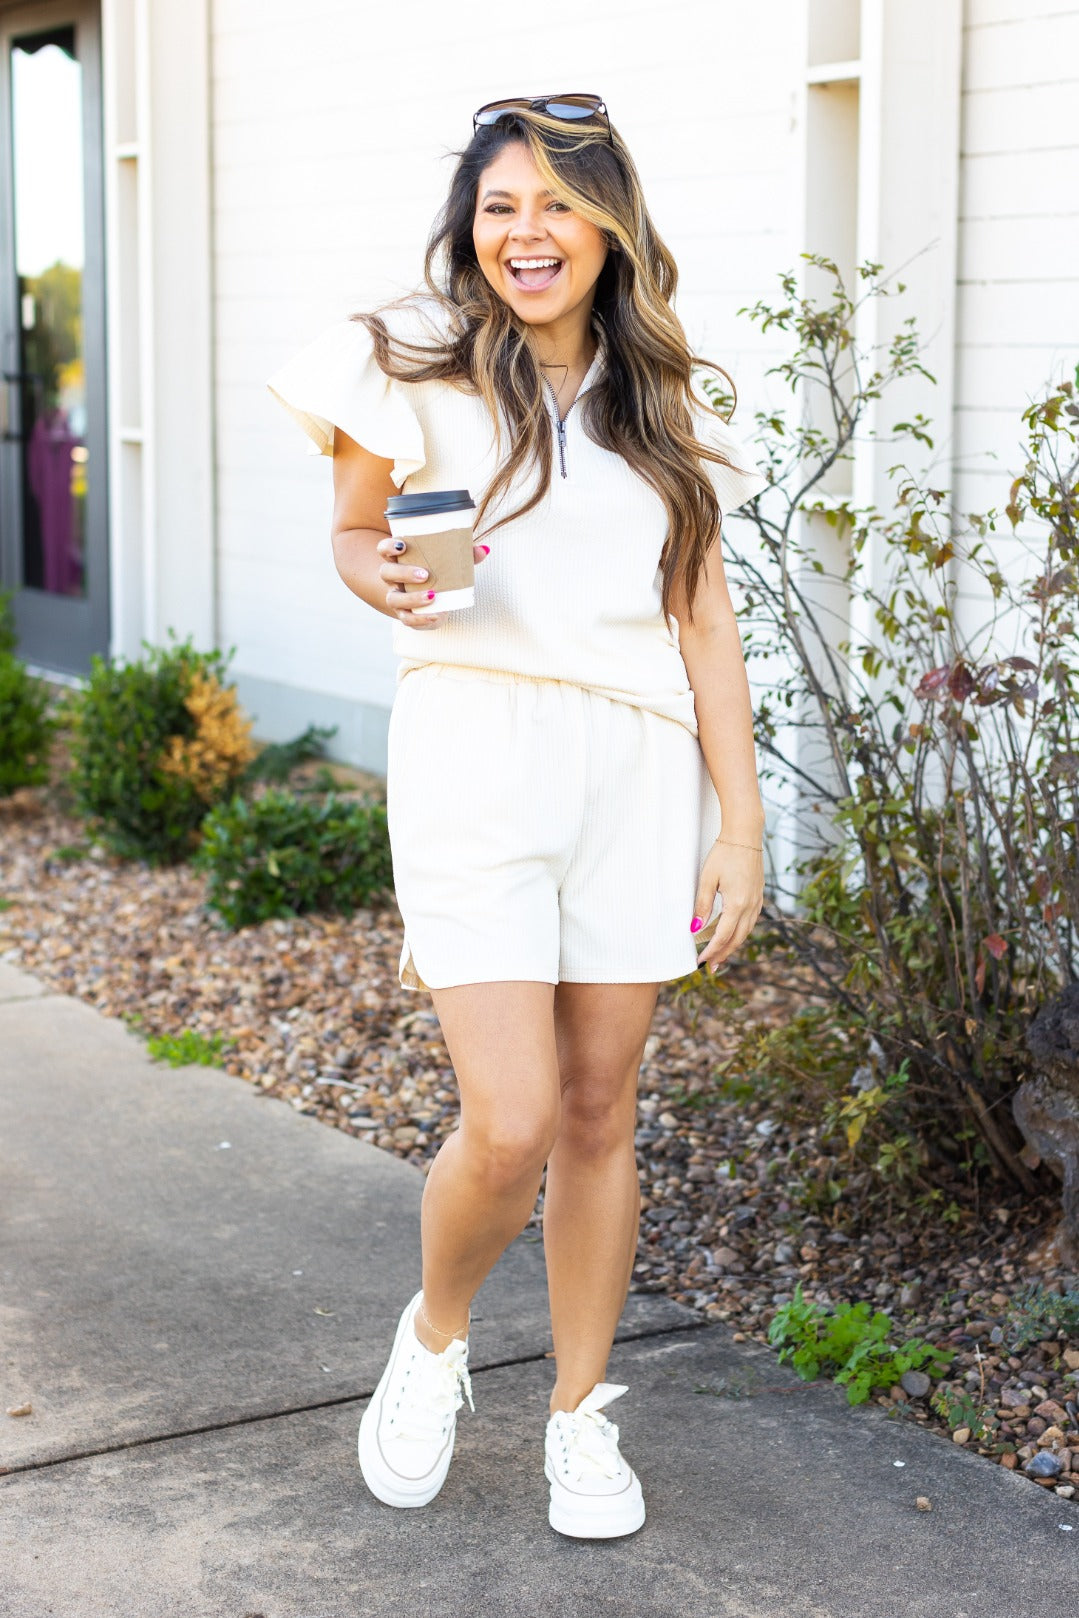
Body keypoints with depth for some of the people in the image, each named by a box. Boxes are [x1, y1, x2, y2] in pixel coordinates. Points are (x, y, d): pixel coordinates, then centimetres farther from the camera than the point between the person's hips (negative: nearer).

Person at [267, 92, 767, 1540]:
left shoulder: (660, 403, 11)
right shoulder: (417, 365, 1)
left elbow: (705, 623, 10)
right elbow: (353, 529, 13)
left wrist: (741, 824, 4)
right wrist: (384, 579, -12)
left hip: (639, 770, 3)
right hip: (477, 753, -3)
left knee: (600, 1112, 7)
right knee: (510, 1127, -10)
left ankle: (581, 1415, 25)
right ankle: (433, 1338, 21)